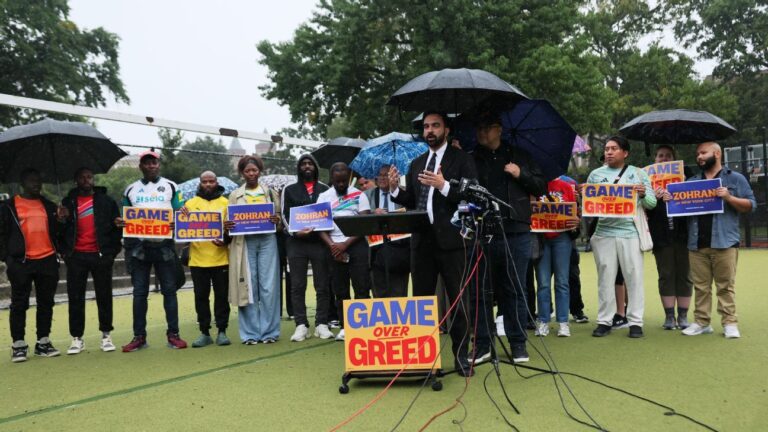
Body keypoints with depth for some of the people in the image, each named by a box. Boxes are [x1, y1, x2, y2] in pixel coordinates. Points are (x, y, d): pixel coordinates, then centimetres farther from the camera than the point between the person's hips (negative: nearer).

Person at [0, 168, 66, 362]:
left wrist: (60, 221, -4)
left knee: (46, 303, 7)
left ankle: (43, 342, 16)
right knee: (19, 304, 2)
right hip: (21, 262, -4)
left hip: (47, 261, 4)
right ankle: (18, 345, 9)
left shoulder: (48, 205, 15)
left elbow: (56, 232, 16)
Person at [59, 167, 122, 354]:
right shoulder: (68, 202, 10)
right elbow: (61, 228, 12)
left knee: (104, 296, 4)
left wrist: (112, 251, -1)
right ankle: (77, 338, 11)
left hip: (100, 255, -1)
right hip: (76, 256, 1)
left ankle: (106, 335, 13)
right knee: (75, 298, 3)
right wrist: (65, 251, -1)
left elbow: (117, 226, 6)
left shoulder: (106, 201, 6)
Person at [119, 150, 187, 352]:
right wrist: (120, 222, -5)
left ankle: (173, 334, 7)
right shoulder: (131, 189, 12)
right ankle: (139, 336, 11)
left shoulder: (170, 187, 8)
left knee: (169, 290, 1)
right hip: (138, 246, 2)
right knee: (139, 292, 4)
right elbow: (125, 218, 15)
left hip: (164, 245, -1)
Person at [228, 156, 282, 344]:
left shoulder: (270, 192, 12)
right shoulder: (235, 195, 12)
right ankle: (250, 333, 6)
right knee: (248, 287, -1)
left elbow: (280, 219, 12)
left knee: (269, 287, -3)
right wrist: (228, 226, -11)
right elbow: (229, 222, 12)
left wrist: (277, 220, -11)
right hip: (244, 243, 0)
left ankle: (269, 331, 4)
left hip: (267, 241, 0)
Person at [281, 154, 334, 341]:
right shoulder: (289, 190, 12)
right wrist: (295, 232, -13)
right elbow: (285, 215, 5)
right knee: (297, 286, 0)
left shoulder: (325, 189, 13)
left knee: (323, 285, 1)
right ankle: (301, 325, 5)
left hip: (320, 241, 0)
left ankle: (322, 324, 7)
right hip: (296, 243, 0)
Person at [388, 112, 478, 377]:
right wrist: (394, 189, -5)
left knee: (458, 300, 3)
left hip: (450, 239, -5)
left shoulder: (461, 160, -1)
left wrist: (443, 186, -22)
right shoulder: (416, 164, 15)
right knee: (421, 299, 11)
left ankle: (461, 356, 12)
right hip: (421, 239, 5)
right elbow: (410, 201, 13)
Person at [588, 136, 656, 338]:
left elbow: (652, 203, 6)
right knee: (605, 278, 4)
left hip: (631, 233, -1)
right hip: (604, 233, 1)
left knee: (634, 278, 0)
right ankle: (604, 321, 11)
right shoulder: (596, 175, 11)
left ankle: (635, 322, 8)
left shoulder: (638, 174, 9)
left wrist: (643, 195, -14)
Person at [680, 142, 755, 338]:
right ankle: (701, 322, 10)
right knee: (700, 286, 6)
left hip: (724, 242, -4)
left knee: (726, 285, -1)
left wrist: (729, 198, -14)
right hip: (697, 244, 4)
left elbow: (751, 204, 2)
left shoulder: (735, 179, 7)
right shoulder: (692, 181, 18)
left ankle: (730, 323, 4)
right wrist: (670, 199, -3)